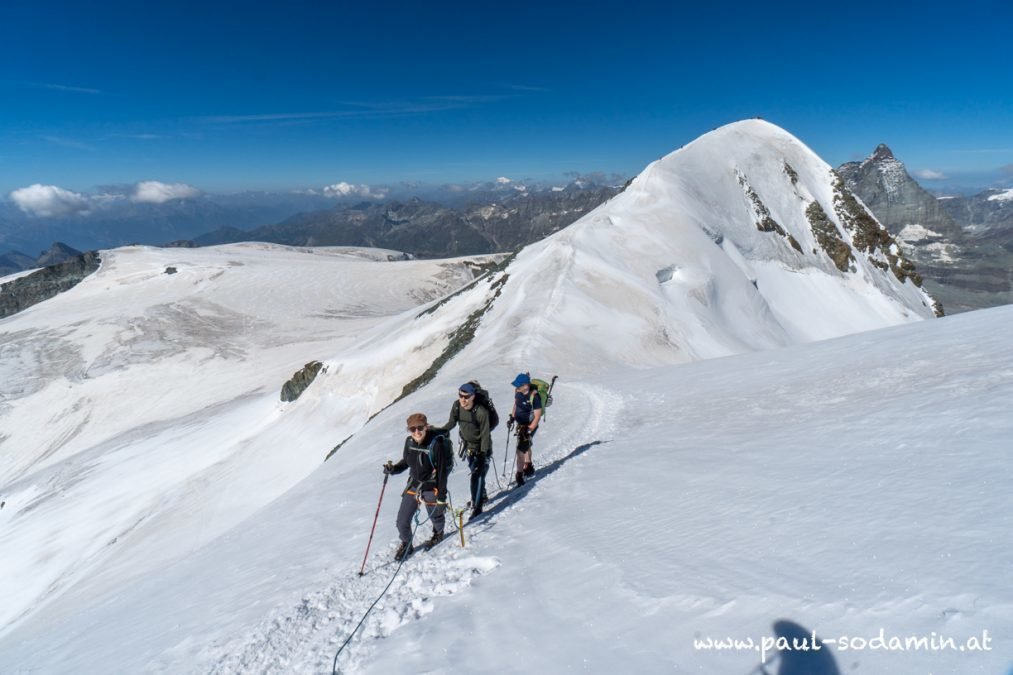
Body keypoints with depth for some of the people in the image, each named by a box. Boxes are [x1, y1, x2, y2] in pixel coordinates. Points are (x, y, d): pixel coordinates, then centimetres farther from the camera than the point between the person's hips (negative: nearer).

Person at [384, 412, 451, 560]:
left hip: (431, 488, -4)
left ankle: (438, 534, 53)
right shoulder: (409, 442, -9)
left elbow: (442, 472, -19)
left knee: (435, 516, 19)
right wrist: (393, 469, -9)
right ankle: (406, 544, 34)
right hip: (413, 485, 4)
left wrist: (441, 497, -16)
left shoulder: (437, 444, -25)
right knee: (402, 522, 4)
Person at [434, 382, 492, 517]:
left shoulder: (481, 412, -29)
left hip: (482, 447, -6)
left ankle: (476, 506, 0)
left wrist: (483, 454, -22)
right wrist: (438, 431, -13)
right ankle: (481, 497, 43)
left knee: (477, 475, -12)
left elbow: (485, 435, -22)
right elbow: (451, 423, 2)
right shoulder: (456, 406, -14)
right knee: (475, 472, 22)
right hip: (468, 445, 6)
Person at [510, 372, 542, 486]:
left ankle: (519, 476, 2)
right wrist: (513, 417, 12)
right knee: (526, 447, 25)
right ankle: (529, 468, 47)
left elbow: (537, 416, -24)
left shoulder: (534, 396, -29)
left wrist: (529, 430, -25)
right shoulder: (518, 391, -9)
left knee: (521, 450, -9)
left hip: (529, 426, -8)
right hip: (520, 424, 8)